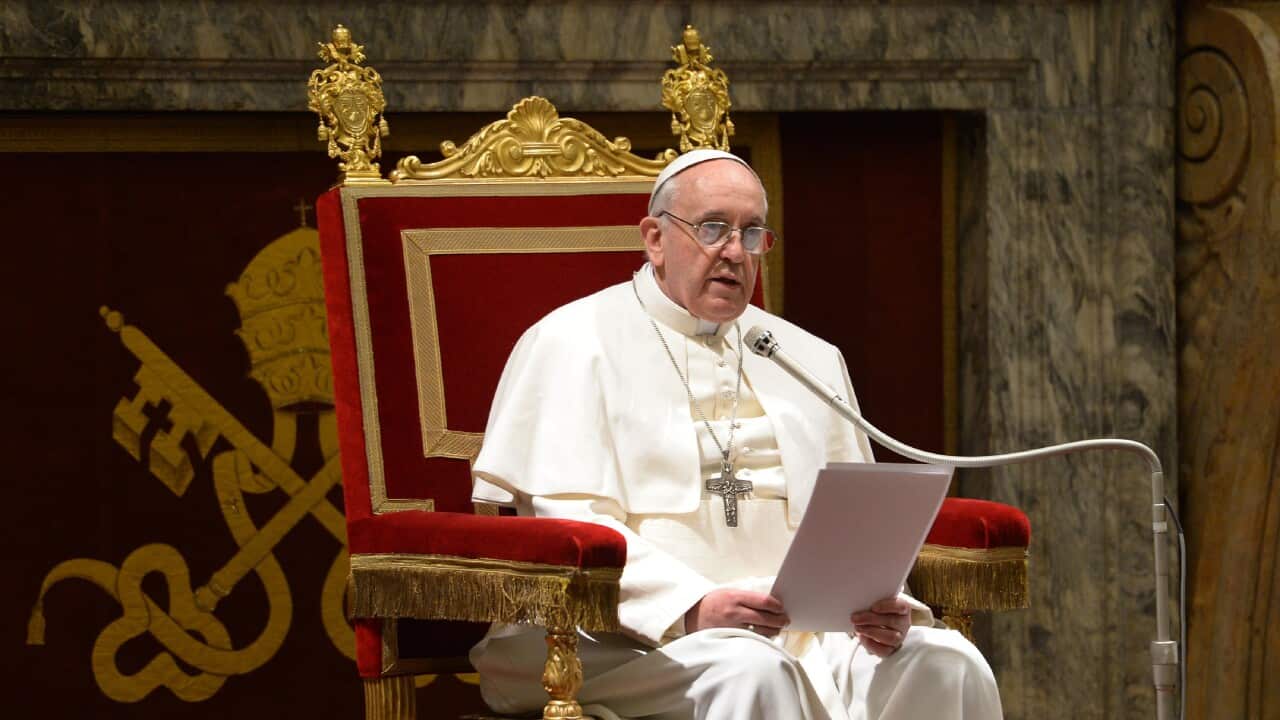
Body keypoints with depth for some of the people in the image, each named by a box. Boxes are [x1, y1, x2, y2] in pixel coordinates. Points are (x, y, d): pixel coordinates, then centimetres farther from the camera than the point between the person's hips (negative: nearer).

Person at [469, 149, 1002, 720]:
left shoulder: (810, 359, 22)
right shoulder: (573, 345, 3)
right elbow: (572, 524, -9)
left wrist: (880, 602, -8)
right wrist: (691, 609, -24)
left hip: (805, 625, 5)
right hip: (639, 632, -5)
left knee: (945, 663, -22)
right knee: (750, 672, -37)